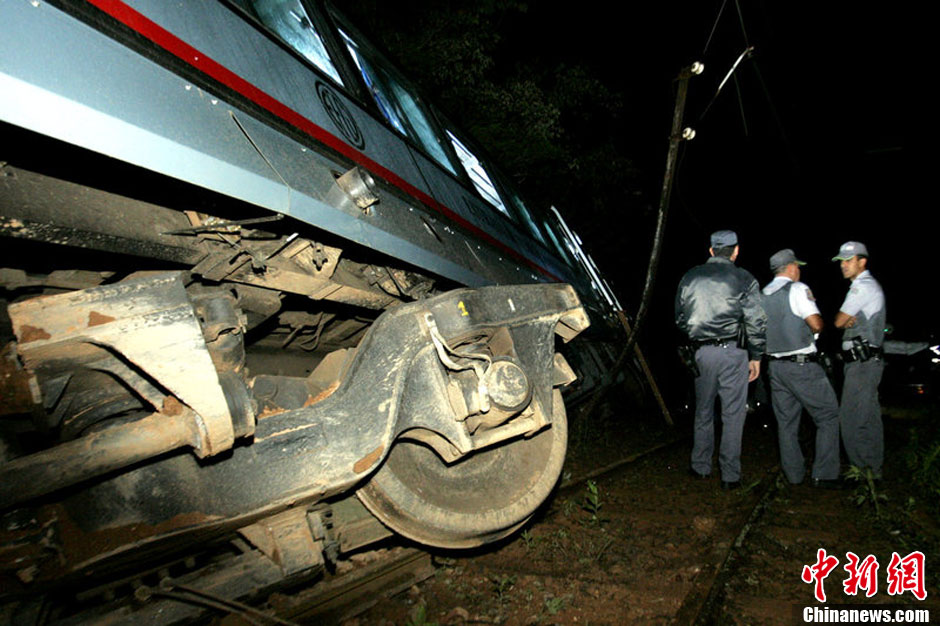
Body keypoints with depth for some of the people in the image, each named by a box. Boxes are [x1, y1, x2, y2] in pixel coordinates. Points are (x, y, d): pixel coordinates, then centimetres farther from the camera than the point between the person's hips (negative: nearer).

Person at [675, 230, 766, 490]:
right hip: (732, 352, -3)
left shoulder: (690, 277, 7)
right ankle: (730, 475, 9)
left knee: (703, 411, 16)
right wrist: (756, 356, 5)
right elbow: (756, 322, -5)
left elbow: (680, 318, 13)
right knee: (733, 414, 5)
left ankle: (700, 467, 26)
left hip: (700, 352, 3)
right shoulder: (743, 279, -3)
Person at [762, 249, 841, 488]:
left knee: (786, 421, 12)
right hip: (802, 365, -7)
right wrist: (820, 320, 5)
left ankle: (794, 474, 19)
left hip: (775, 365, 7)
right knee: (828, 415, 4)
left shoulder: (762, 295, 11)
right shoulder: (797, 289, -9)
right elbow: (816, 324, -17)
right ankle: (824, 474, 3)